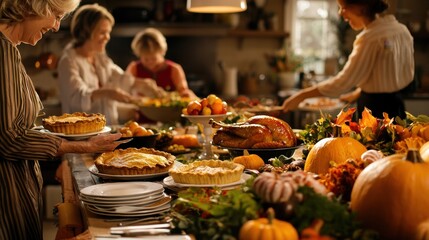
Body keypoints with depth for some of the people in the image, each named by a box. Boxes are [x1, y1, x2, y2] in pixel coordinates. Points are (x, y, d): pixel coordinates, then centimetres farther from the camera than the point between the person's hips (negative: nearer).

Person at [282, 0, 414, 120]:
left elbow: (343, 82, -20)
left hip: (375, 110, -9)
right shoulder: (402, 30, 6)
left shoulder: (369, 38, -21)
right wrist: (359, 92, 17)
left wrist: (301, 95, -12)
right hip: (395, 105, 9)